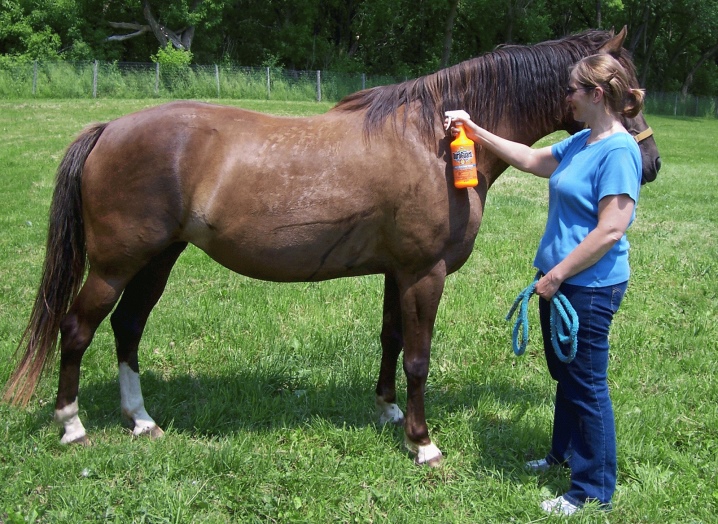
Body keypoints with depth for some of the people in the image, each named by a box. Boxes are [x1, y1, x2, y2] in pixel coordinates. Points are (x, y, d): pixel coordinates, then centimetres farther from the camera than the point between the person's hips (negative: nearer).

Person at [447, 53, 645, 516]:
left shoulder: (618, 151, -21)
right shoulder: (581, 143, 8)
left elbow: (611, 230, -25)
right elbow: (533, 160, 22)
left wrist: (557, 275, -20)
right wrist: (478, 134, 19)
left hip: (590, 288, -9)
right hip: (560, 281, 9)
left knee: (587, 384, 1)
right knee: (564, 373, 22)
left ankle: (594, 490, 15)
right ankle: (565, 452, 42)